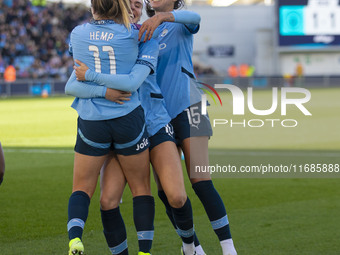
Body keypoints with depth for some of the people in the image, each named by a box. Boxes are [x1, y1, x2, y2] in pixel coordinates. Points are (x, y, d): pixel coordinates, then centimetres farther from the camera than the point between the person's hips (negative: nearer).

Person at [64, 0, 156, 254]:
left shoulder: (78, 33, 2)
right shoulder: (132, 34, -6)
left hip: (91, 122, 1)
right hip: (128, 118, -1)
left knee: (82, 188, 10)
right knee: (141, 188, 12)